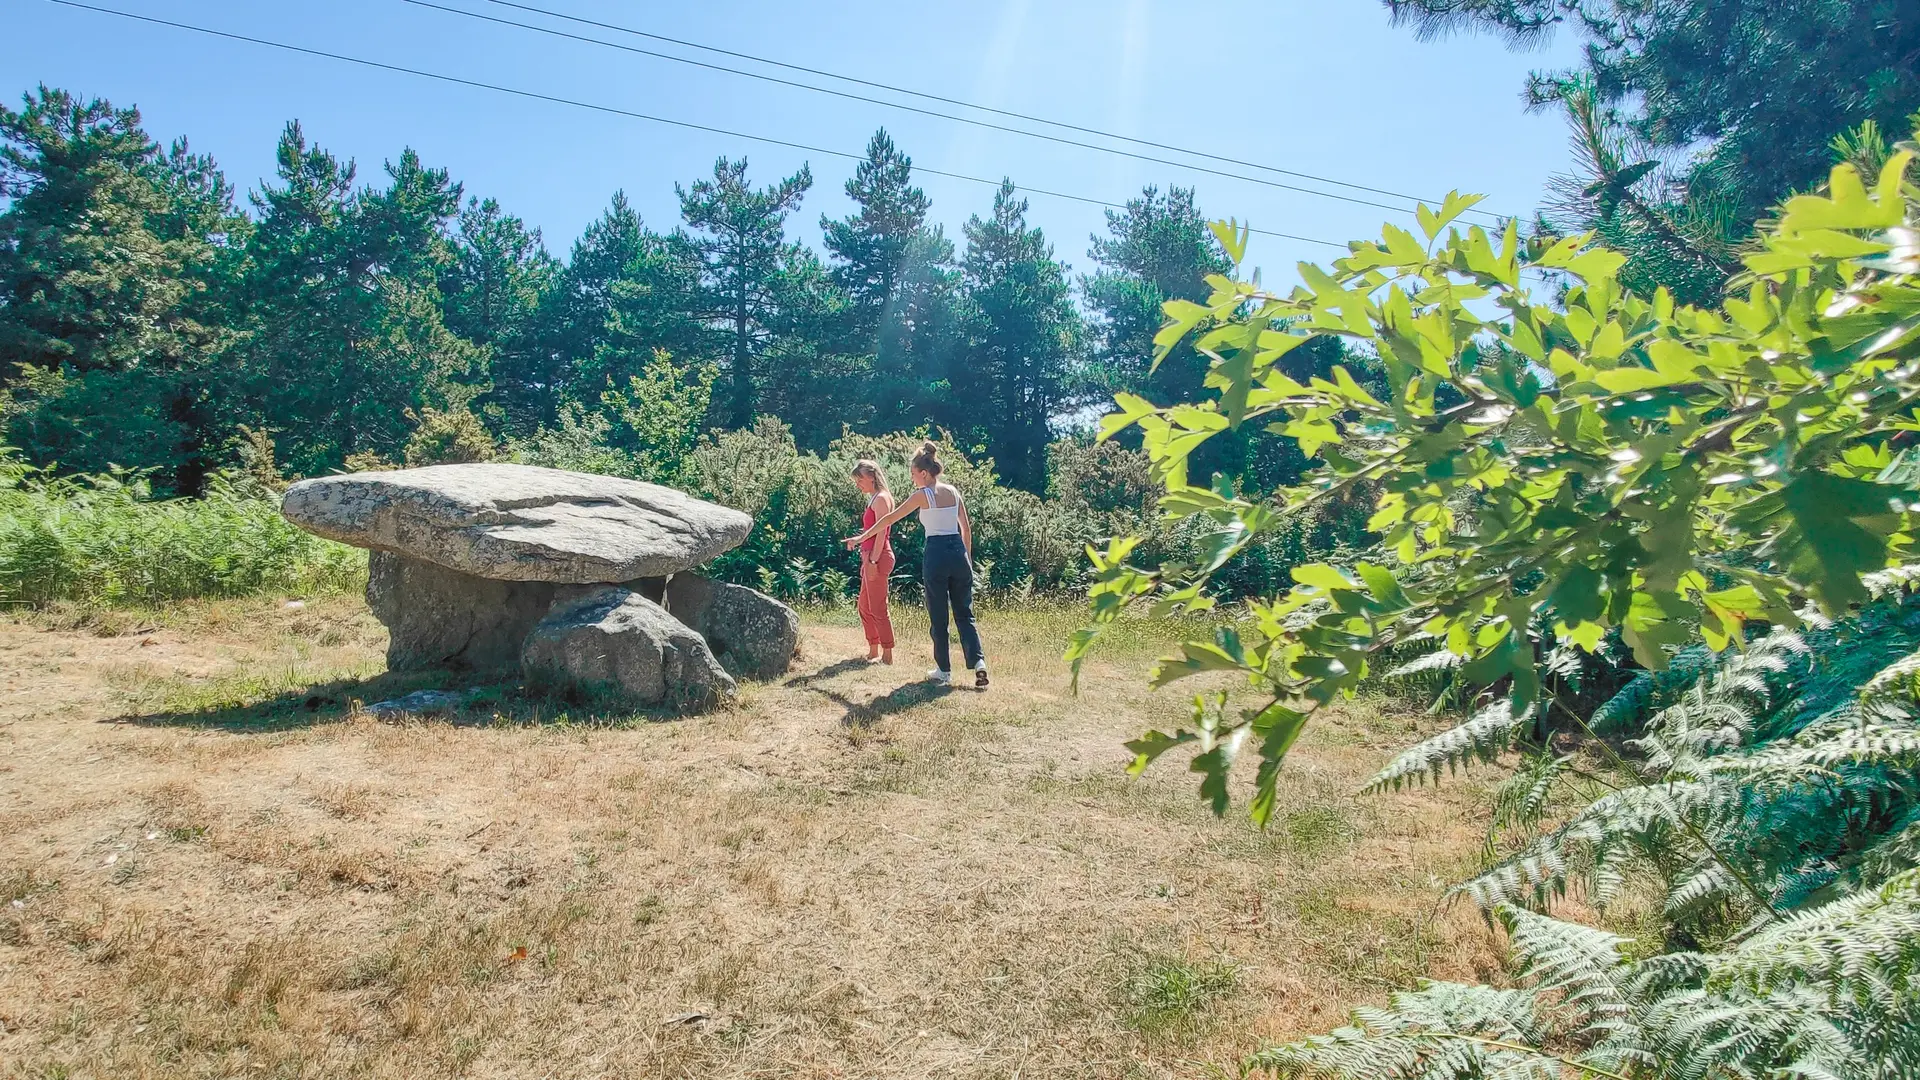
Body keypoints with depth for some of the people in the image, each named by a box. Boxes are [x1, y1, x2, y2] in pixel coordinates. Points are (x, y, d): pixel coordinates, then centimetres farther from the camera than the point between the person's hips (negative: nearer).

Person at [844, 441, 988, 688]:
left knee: (938, 616, 7)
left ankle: (944, 671, 13)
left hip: (936, 555, -5)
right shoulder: (953, 491, 10)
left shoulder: (923, 494, -5)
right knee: (964, 613, 10)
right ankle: (978, 661, -6)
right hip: (959, 552, 5)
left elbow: (890, 519, -2)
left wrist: (861, 537, 4)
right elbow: (966, 528, 13)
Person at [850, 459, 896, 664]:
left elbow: (881, 533, -18)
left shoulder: (881, 498, -11)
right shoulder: (874, 499, 17)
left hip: (878, 558, -10)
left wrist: (873, 561, -22)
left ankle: (887, 655, -1)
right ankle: (873, 651, 23)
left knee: (878, 608, -6)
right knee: (864, 607, 15)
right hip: (871, 558, 10)